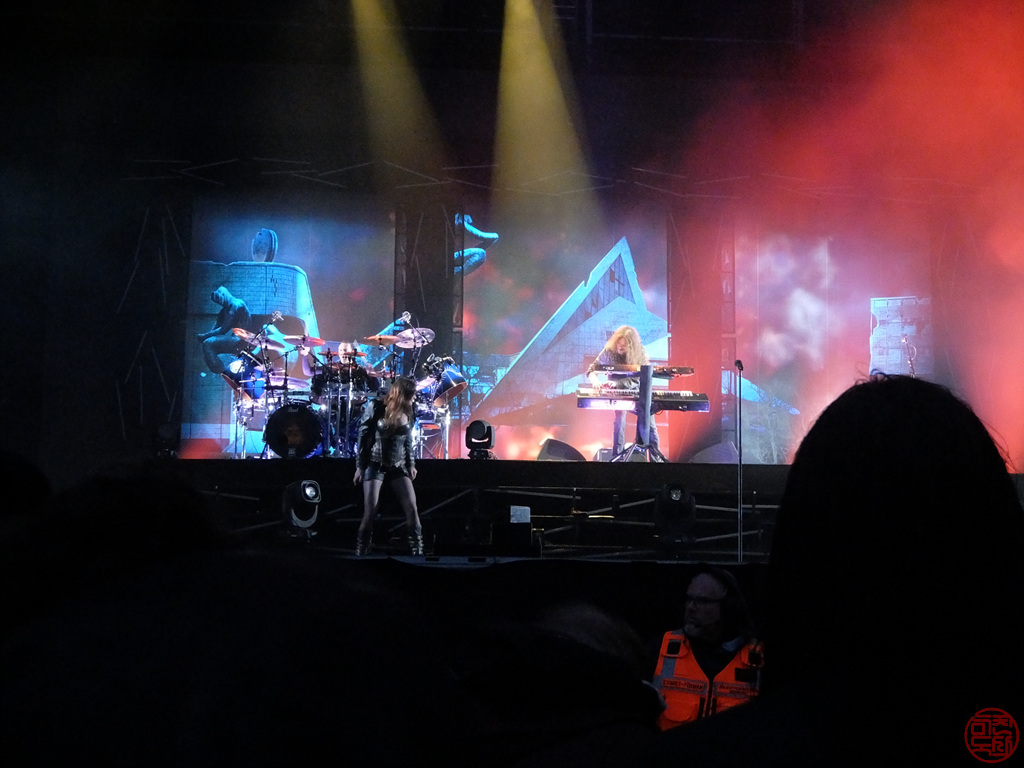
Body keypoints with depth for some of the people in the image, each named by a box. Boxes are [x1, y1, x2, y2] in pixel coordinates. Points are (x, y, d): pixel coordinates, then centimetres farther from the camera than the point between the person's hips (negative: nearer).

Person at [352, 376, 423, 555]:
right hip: (375, 465, -4)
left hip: (399, 466, 4)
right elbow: (363, 436, -6)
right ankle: (360, 554, 6)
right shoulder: (375, 406, -12)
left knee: (412, 509, -6)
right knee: (370, 513, -6)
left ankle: (418, 553, 0)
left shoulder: (409, 410, 1)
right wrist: (360, 466, -6)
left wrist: (411, 464, 10)